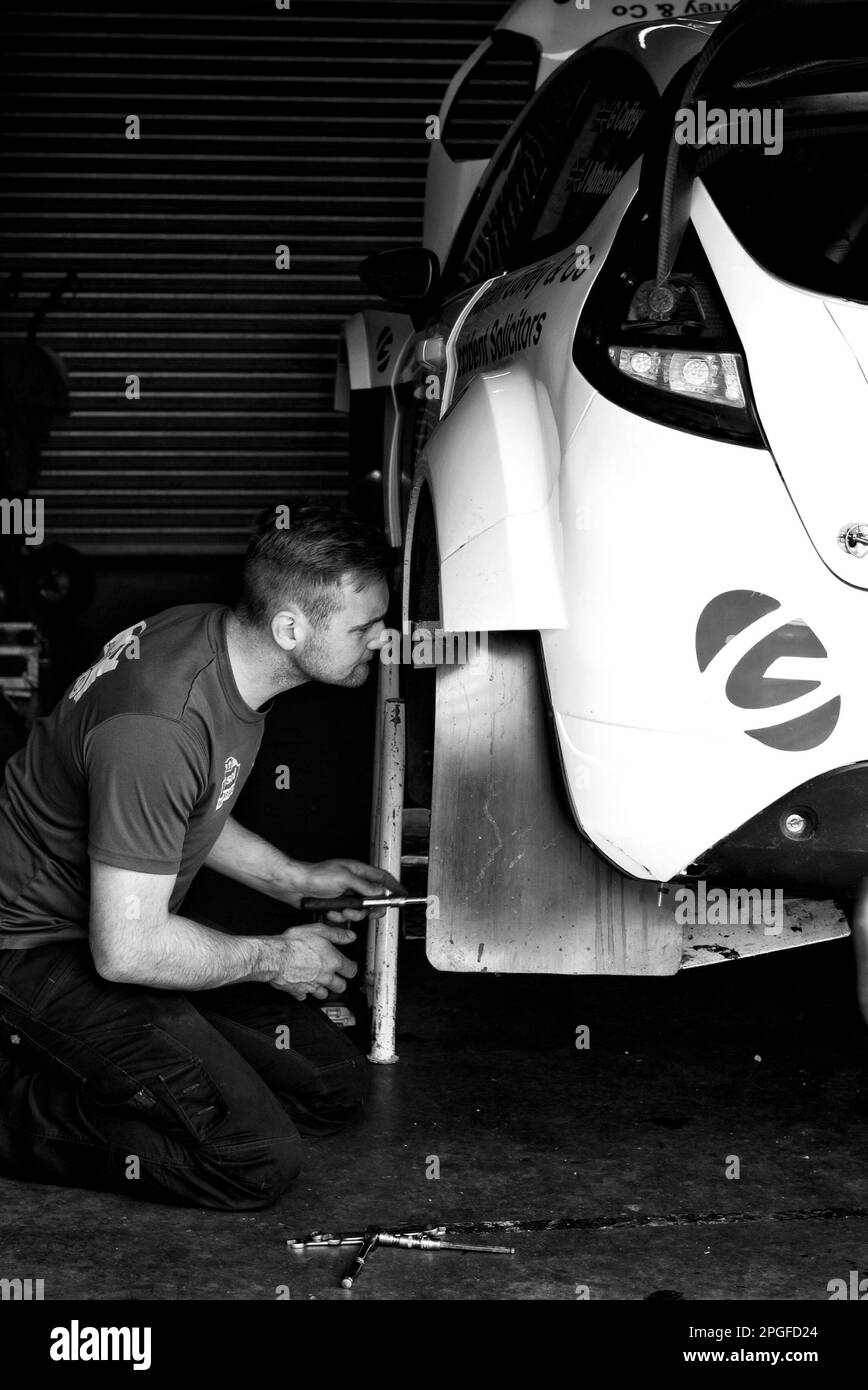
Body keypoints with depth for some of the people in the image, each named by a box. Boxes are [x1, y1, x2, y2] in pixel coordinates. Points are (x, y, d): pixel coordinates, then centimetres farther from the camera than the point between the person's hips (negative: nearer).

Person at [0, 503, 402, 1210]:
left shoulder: (214, 636, -1)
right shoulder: (157, 727, -32)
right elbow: (126, 950, -28)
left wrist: (291, 878, 10)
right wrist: (275, 958, -13)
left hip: (128, 920, 10)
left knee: (335, 1090, 6)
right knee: (257, 1159, -19)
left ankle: (80, 1063, 12)